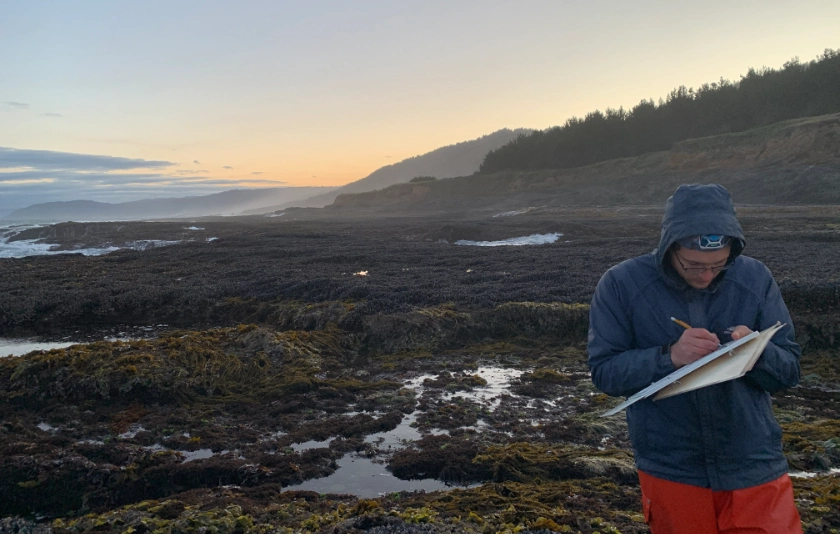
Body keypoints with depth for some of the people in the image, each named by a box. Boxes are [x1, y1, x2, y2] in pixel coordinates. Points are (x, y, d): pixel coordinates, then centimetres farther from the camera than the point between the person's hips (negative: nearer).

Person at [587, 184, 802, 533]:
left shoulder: (756, 279, -4)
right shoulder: (620, 285, -11)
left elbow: (788, 371, 0)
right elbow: (604, 372, -12)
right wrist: (668, 356, -27)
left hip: (755, 467, 2)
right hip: (670, 472, -1)